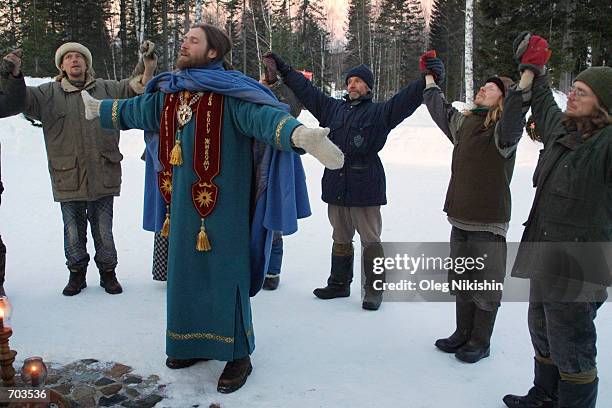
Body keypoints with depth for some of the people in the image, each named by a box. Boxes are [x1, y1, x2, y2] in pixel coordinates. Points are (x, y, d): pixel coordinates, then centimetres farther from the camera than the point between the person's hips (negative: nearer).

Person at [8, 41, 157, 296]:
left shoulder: (106, 89, 5)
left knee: (104, 232, 11)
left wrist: (149, 69, -23)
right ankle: (77, 273, 33)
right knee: (73, 233, 13)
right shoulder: (49, 94, 4)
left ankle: (107, 272, 30)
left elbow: (135, 87, -4)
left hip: (102, 177, 0)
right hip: (67, 179, 0)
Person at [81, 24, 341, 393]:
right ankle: (195, 344, 35)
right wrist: (100, 109, 45)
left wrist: (299, 134, -51)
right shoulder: (171, 92, 10)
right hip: (184, 203, 8)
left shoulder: (230, 93, -13)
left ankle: (239, 355, 16)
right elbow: (137, 110, 28)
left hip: (222, 205, -7)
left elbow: (265, 115, -30)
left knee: (224, 275, -1)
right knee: (186, 273, 16)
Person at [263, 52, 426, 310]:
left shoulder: (379, 112, -1)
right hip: (336, 188, 5)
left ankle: (374, 290, 13)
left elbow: (406, 98, -14)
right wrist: (283, 69, 19)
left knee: (370, 241, 2)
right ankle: (339, 283, 31)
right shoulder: (333, 108, 12)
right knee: (340, 239, 17)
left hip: (365, 189, -5)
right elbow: (306, 90, 17)